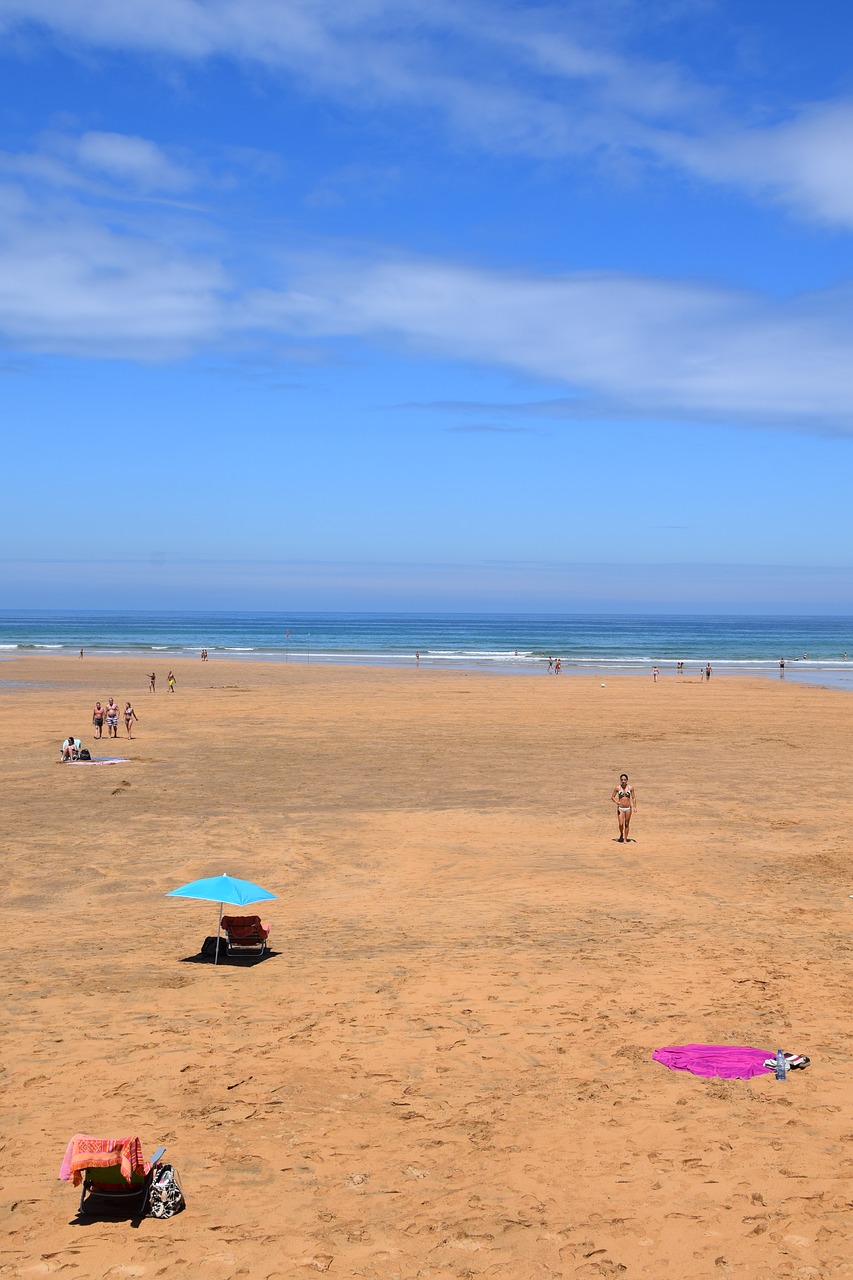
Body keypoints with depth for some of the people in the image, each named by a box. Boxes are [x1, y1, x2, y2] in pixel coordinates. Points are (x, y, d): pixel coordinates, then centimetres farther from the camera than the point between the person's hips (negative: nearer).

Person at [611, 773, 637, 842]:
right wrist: (616, 802, -18)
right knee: (621, 824, -9)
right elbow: (612, 797, 2)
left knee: (627, 824, 5)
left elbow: (633, 798, 3)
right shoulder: (617, 788, -4)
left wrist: (634, 807, -7)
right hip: (620, 808, -1)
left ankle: (625, 839, 16)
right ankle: (621, 835, 21)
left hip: (628, 808, 1)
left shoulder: (630, 788, -3)